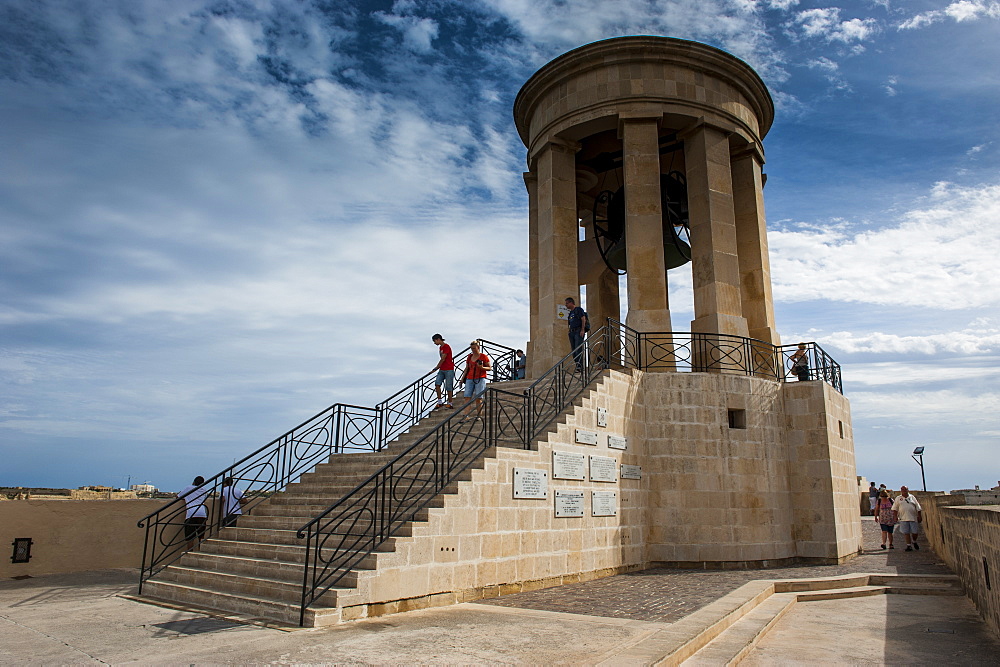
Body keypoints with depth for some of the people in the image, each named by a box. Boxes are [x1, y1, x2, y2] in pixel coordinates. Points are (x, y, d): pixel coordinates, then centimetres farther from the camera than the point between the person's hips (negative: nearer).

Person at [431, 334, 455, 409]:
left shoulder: (446, 347, -11)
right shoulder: (440, 347, 16)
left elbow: (443, 359, -12)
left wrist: (436, 367, -5)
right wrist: (439, 367, 9)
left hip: (449, 370, -8)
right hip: (441, 370, 8)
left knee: (448, 387, -2)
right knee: (437, 384, -7)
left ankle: (450, 404, 8)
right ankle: (440, 402, -2)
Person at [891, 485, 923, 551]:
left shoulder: (912, 497, 11)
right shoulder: (898, 498, 9)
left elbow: (918, 508, 10)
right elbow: (895, 508, 8)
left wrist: (919, 516, 3)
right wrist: (895, 516, -1)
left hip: (913, 518, 1)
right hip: (903, 518, -1)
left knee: (915, 532, 2)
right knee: (906, 532, -2)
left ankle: (914, 542, 29)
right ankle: (909, 545, 6)